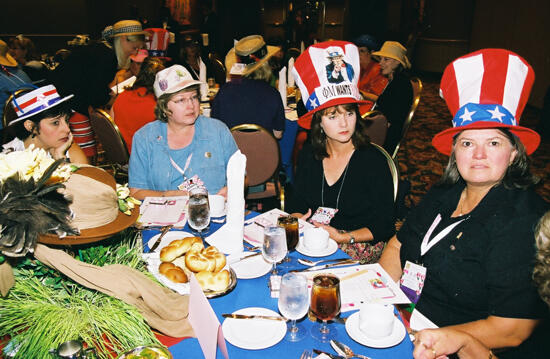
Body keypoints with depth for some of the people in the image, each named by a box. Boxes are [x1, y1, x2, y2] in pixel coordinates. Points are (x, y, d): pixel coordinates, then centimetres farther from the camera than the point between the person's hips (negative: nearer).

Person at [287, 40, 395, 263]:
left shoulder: (373, 161, -10)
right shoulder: (309, 154, 3)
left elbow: (384, 227, -7)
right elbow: (295, 204, 10)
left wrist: (342, 237, -19)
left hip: (358, 247, -4)